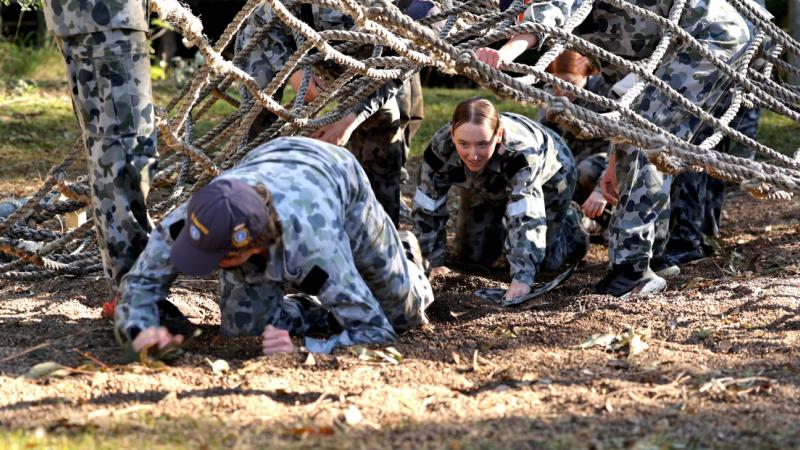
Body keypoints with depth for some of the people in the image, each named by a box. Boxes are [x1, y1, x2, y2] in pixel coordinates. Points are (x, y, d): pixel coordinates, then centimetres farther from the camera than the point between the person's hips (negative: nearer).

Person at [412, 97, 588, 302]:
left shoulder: (521, 150, -48)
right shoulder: (440, 147, -38)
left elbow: (526, 216, -54)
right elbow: (427, 206, -26)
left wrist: (522, 277, -63)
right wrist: (435, 263, -25)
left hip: (548, 176, -3)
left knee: (543, 261, -3)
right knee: (471, 256, 6)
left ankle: (569, 221, 27)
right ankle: (501, 227, 37)